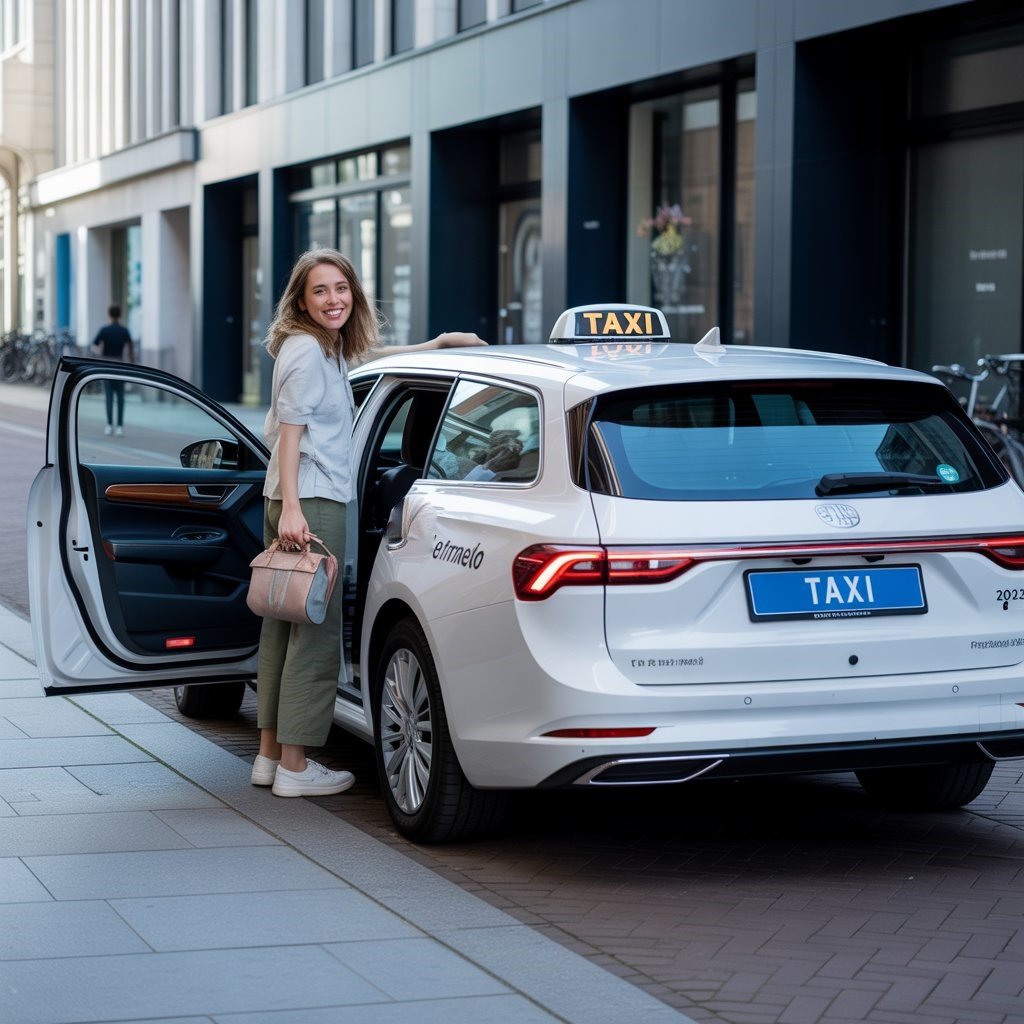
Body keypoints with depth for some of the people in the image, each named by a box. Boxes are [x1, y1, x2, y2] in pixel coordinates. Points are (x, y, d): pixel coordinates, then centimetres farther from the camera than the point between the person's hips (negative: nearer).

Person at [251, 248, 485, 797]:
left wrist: (439, 342, 36)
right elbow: (290, 432, -17)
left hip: (292, 501, 11)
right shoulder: (306, 350, -12)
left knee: (284, 626, 14)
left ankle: (270, 754, 22)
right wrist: (291, 509, -24)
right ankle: (294, 768, -5)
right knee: (316, 632, -7)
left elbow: (374, 357, 38)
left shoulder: (329, 348, 17)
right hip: (311, 501, -11)